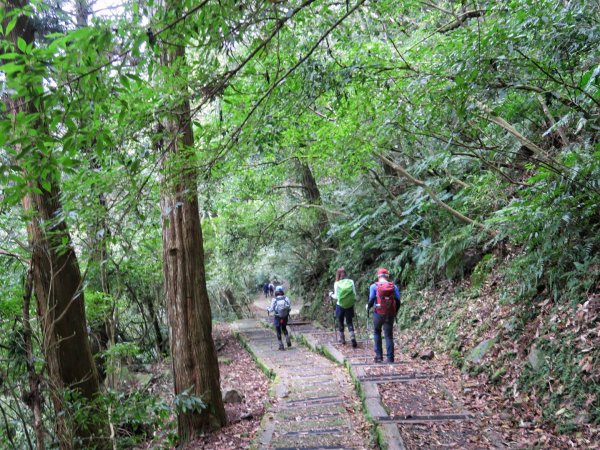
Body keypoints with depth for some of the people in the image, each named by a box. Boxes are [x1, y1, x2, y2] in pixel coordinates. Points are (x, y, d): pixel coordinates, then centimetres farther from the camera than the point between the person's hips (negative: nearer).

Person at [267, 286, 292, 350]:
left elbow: (271, 309, -11)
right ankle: (288, 339, 6)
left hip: (277, 318, -2)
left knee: (278, 331, 13)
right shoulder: (286, 298, -10)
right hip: (285, 317, 2)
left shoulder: (274, 300, -16)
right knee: (284, 328, 27)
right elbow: (290, 308, -7)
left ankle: (281, 345, 15)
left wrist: (268, 309, 12)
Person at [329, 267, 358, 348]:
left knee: (340, 322, 15)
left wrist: (331, 295, 11)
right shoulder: (351, 282, -4)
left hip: (340, 306, -1)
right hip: (350, 306, 1)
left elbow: (336, 297, -8)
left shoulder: (337, 283, -9)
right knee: (349, 322, 10)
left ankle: (342, 339, 24)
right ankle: (352, 337, -10)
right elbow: (354, 294, -5)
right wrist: (353, 300, 15)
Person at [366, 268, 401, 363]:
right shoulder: (394, 286, 3)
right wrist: (395, 312, 16)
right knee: (389, 336, 7)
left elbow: (371, 300, -10)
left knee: (377, 333, 18)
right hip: (390, 314, 1)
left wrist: (368, 307, 10)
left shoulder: (374, 286, -3)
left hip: (378, 313, -1)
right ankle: (390, 358, 4)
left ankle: (379, 356, 13)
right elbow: (398, 301, 1)